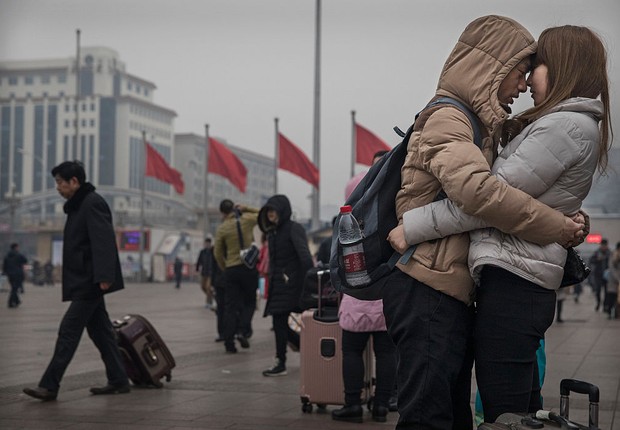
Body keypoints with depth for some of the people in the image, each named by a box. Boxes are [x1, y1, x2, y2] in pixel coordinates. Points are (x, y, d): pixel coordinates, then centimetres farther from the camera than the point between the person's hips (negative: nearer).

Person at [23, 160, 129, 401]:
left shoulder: (93, 203, -13)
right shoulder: (78, 206, 19)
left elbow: (104, 241, -22)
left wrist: (103, 276, -29)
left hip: (89, 282, -10)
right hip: (85, 282, 10)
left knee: (68, 330, -9)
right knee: (99, 330, 11)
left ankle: (49, 386, -8)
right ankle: (118, 381, 16)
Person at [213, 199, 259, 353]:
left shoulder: (222, 229, -1)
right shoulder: (247, 219, -2)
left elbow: (218, 253, 4)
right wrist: (246, 208, 11)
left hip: (231, 270, 1)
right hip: (249, 267, -1)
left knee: (231, 306, 5)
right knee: (249, 302, 15)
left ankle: (229, 343, 2)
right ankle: (242, 330, -7)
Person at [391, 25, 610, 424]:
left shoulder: (564, 126, -11)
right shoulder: (577, 126, 22)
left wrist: (408, 228, -12)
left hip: (512, 281, -11)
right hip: (525, 285, 11)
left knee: (502, 413, -8)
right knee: (523, 413, 15)